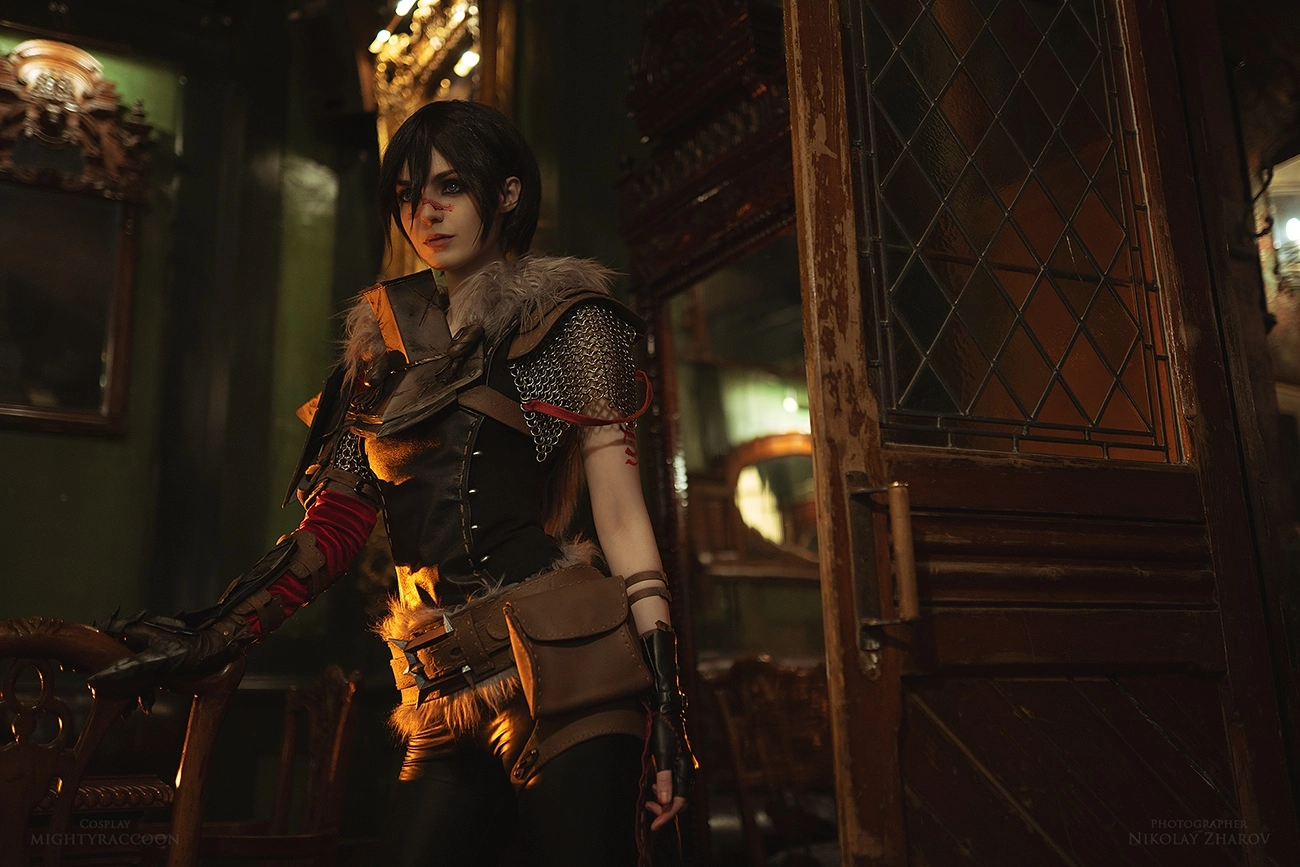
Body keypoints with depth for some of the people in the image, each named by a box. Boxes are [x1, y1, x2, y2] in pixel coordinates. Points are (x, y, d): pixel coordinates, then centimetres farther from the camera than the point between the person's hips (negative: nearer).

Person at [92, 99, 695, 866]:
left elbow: (619, 506, -3)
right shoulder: (390, 339, 17)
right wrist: (214, 637, 8)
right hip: (448, 702, 4)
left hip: (559, 674, -4)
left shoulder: (565, 318, 4)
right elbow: (338, 521, 16)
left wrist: (668, 700, -11)